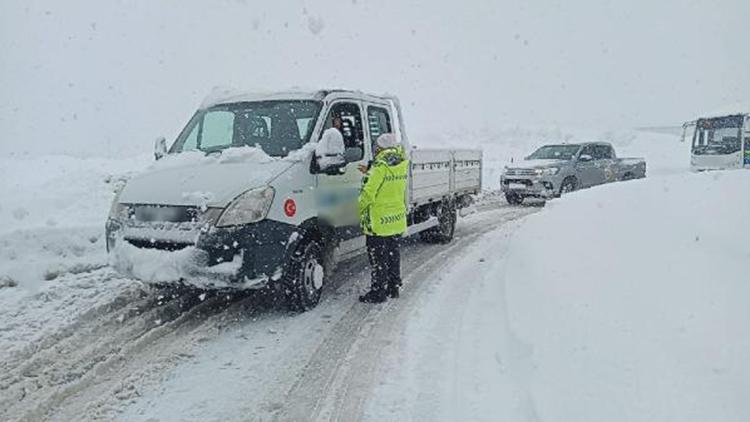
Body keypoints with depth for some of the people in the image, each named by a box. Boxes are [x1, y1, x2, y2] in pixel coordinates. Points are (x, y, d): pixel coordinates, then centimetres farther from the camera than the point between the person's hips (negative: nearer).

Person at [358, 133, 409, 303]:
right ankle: (393, 287, 29)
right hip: (398, 220, 7)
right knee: (393, 254, 18)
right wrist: (370, 173, 14)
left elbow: (368, 193, -20)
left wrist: (362, 212, -4)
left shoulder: (381, 166, -18)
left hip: (379, 222, -7)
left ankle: (378, 292, 10)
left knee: (378, 259, 2)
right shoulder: (402, 165, 4)